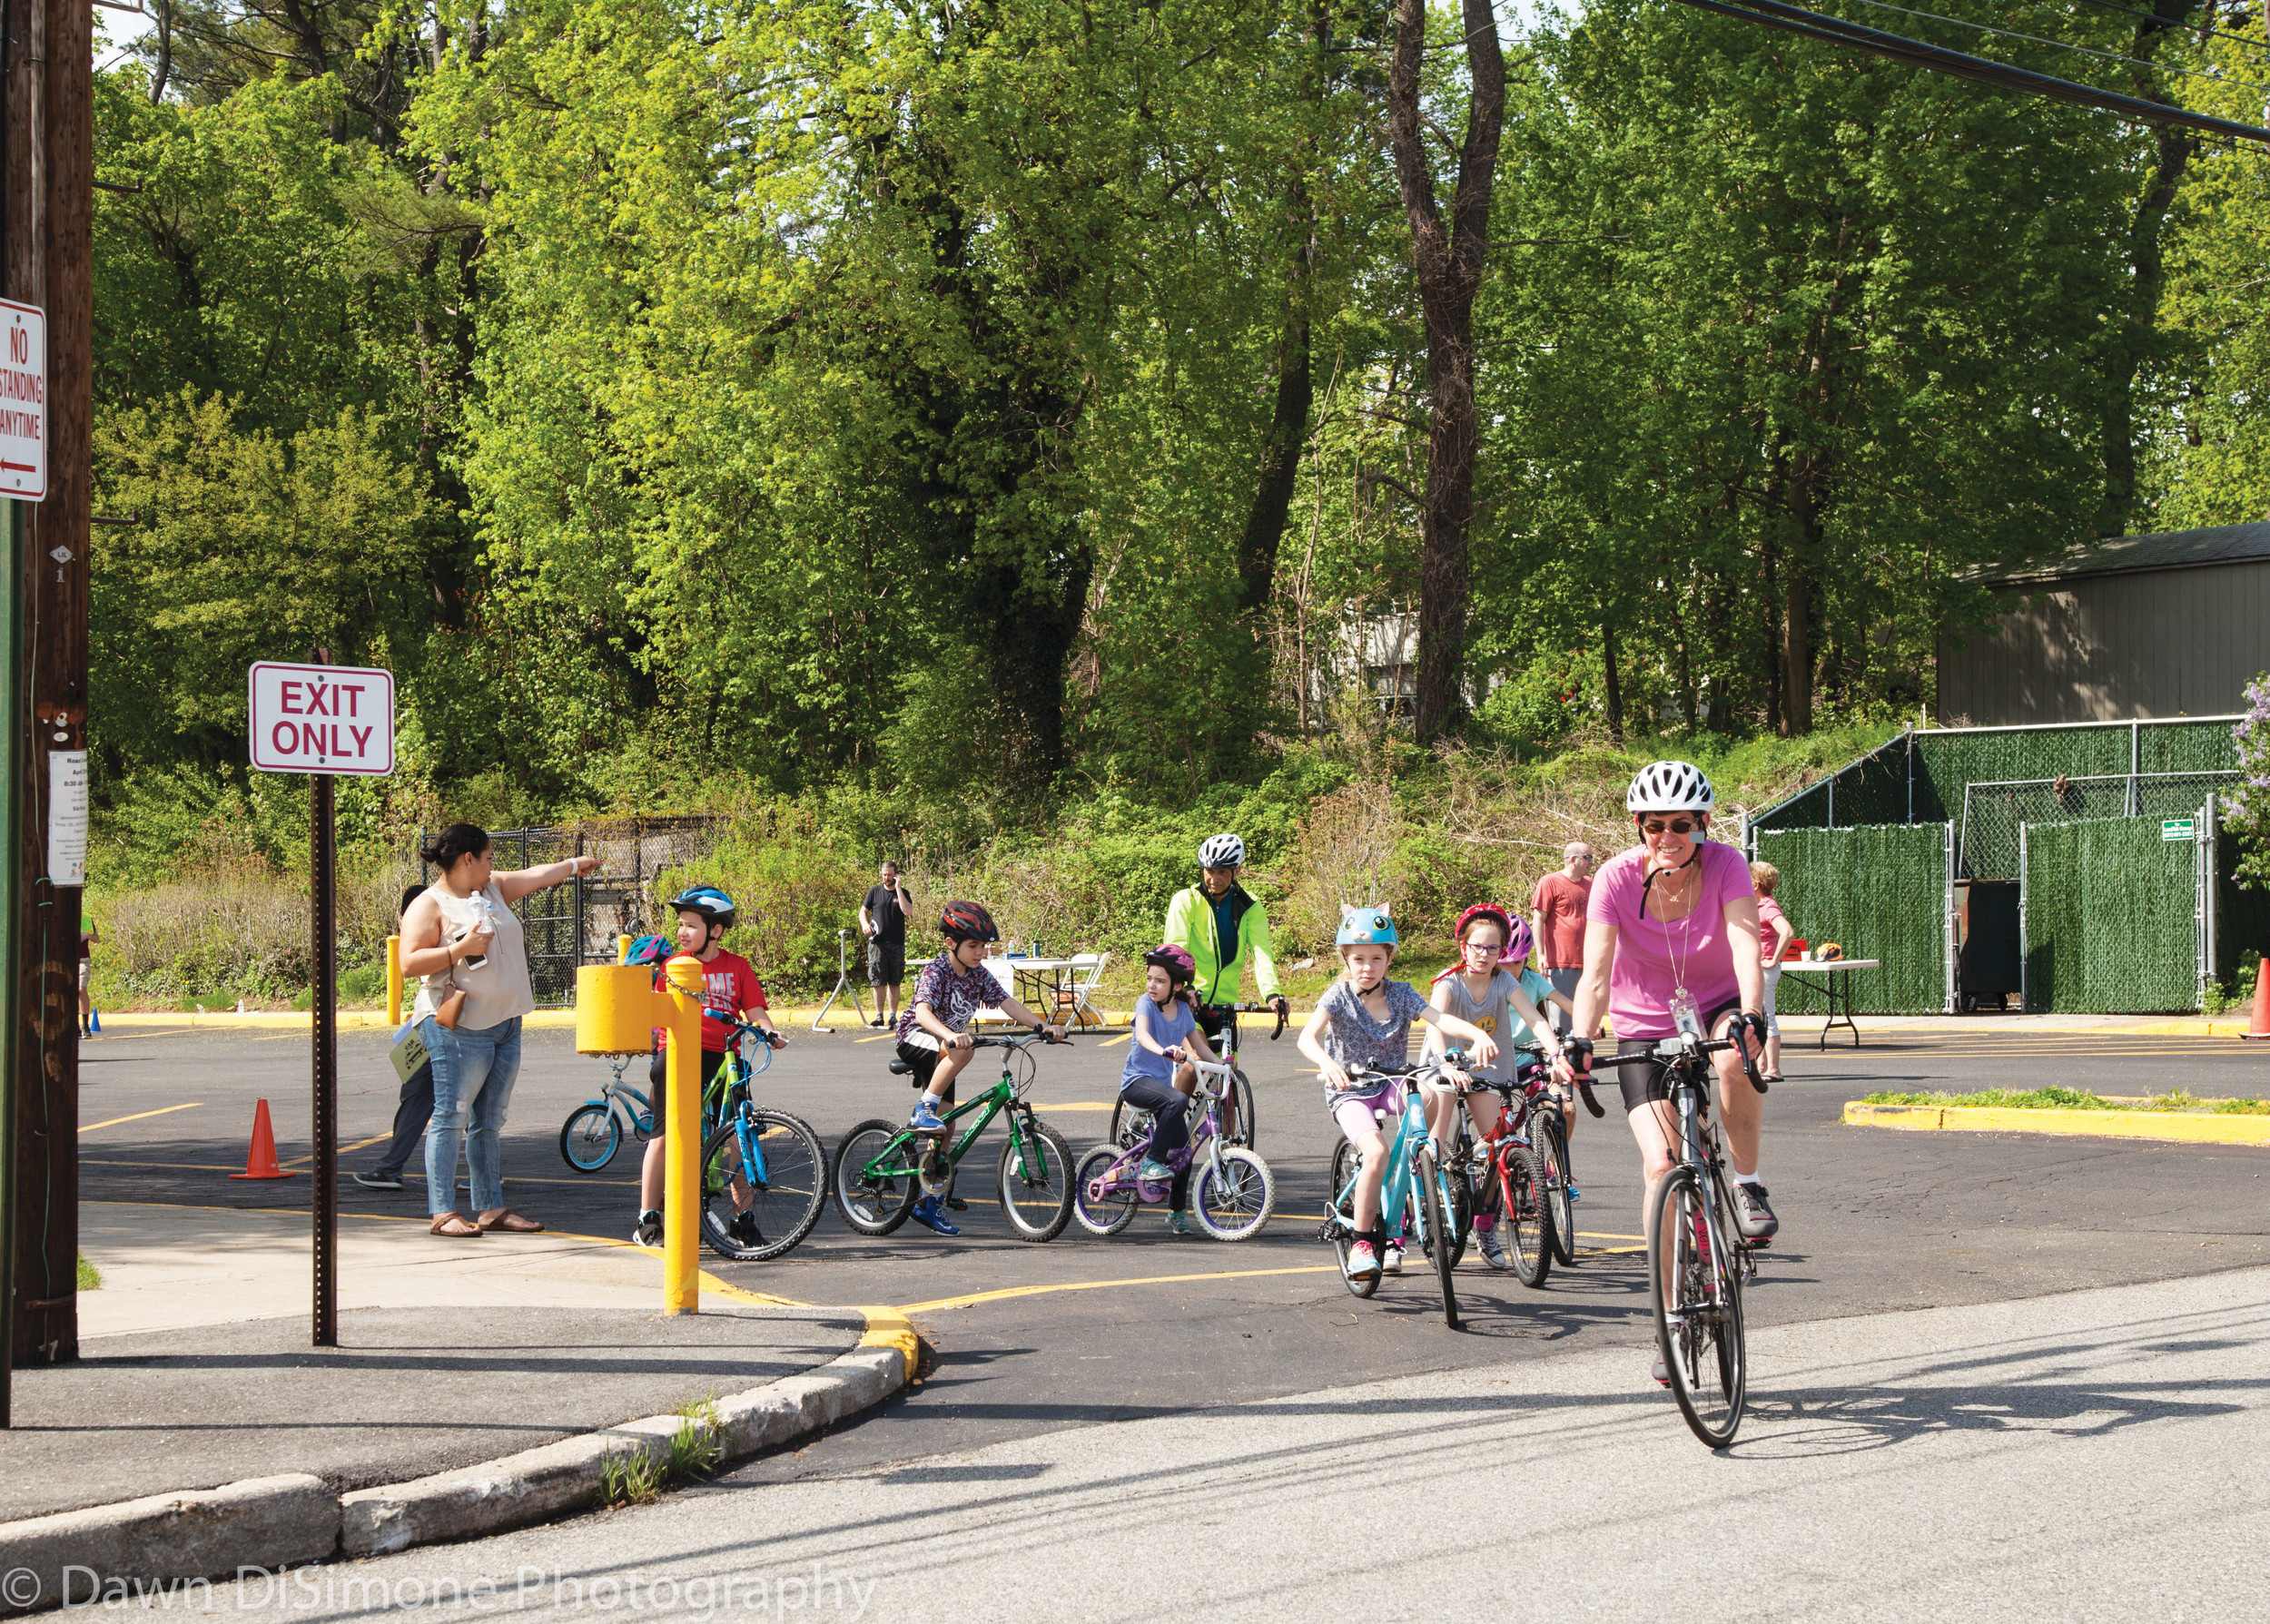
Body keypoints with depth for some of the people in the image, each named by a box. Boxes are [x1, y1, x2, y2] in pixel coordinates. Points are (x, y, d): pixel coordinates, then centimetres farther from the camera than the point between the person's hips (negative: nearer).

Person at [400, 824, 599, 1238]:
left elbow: (535, 876, 31)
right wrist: (461, 949, -20)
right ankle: (443, 1213, -9)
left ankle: (492, 1208, 12)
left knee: (490, 1122, 9)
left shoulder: (493, 889, 16)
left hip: (505, 1026, 8)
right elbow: (409, 963, -14)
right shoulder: (428, 906, -7)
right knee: (451, 1119, -8)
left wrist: (574, 864, 39)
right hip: (459, 1029, -8)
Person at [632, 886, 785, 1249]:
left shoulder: (737, 967, 11)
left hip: (722, 1056, 1)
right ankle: (648, 1220, 2)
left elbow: (755, 1010, 5)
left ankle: (742, 1220, 6)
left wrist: (769, 1032, -13)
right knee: (665, 1134, -5)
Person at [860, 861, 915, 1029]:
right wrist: (865, 924, -8)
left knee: (894, 982, 4)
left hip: (896, 944, 0)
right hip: (877, 943, 0)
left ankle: (892, 1016, 10)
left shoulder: (903, 893, 6)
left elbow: (907, 911, -12)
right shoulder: (875, 891, 9)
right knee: (878, 982, -4)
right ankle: (879, 1015, 1)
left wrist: (898, 888, -10)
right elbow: (863, 911, 13)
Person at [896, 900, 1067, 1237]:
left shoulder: (979, 973, -2)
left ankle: (929, 1204, 12)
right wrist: (949, 1035, -56)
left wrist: (1041, 1026, -23)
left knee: (945, 1127, 4)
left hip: (942, 1050, 7)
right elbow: (923, 1011, -38)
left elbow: (1006, 1003, -7)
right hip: (916, 1039, -7)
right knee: (964, 1050, -38)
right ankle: (923, 1111, -26)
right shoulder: (936, 972, -22)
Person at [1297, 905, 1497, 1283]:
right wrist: (1327, 1063, -47)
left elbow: (1440, 1019, -16)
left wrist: (1479, 1034, -37)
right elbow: (1308, 1037, -24)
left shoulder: (1400, 994, -1)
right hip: (1349, 1091, -3)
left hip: (1390, 1085, 3)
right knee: (1376, 1153, -30)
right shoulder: (1339, 995, -9)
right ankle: (1361, 1242, -10)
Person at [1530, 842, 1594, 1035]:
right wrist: (1541, 955, -12)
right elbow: (1538, 920, -5)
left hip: (1586, 961, 6)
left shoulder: (1590, 884, 15)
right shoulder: (1550, 882, -2)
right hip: (1560, 962, -6)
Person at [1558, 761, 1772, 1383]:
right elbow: (1596, 974, -26)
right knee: (1663, 1163, -15)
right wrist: (1579, 1041, -44)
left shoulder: (1724, 865, -18)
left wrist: (1750, 1015, -50)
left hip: (1719, 1010, 0)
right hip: (1646, 1027, 0)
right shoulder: (1616, 878, -19)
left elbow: (1745, 943, -32)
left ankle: (1747, 1184, -14)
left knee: (1735, 1057, -38)